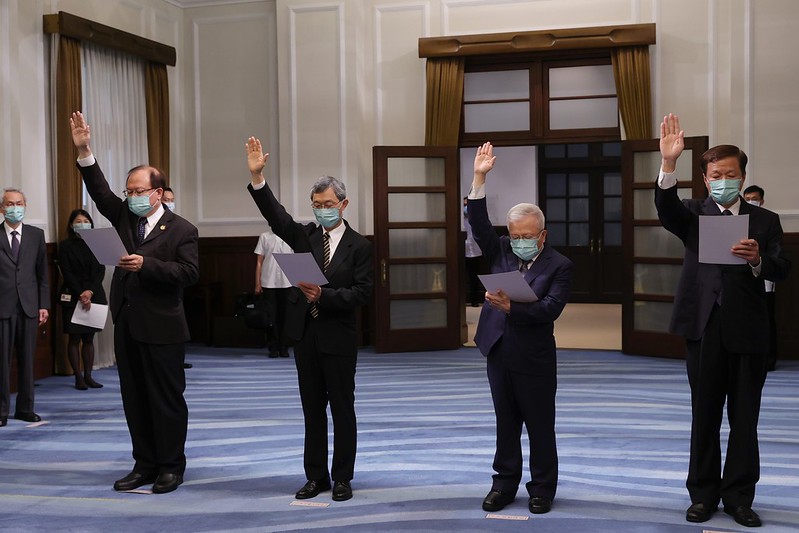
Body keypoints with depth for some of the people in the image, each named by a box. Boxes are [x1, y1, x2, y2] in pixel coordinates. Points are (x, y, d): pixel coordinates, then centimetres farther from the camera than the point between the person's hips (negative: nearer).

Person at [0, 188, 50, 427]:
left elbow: (42, 273, 9)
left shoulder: (36, 235, 8)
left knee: (27, 360, 7)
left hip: (29, 306, 2)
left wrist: (44, 305, 4)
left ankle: (25, 407, 16)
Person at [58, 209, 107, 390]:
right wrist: (81, 295, -14)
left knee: (89, 338, 6)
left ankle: (88, 376, 11)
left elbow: (101, 271, 1)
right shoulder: (65, 245, -1)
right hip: (73, 297, -3)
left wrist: (90, 291, -12)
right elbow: (67, 273, -6)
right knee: (74, 338, 1)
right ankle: (78, 378, 4)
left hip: (94, 295, 3)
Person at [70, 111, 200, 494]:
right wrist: (84, 151, -8)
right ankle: (145, 465, 21)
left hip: (161, 327, -6)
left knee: (167, 398, 2)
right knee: (134, 398, 11)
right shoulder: (125, 217, 11)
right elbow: (100, 191, 2)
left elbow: (189, 272, -14)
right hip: (126, 323, 6)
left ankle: (171, 467, 14)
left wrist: (147, 264, -21)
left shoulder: (182, 230, -6)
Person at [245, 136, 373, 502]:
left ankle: (342, 477, 16)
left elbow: (361, 293, -10)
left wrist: (323, 295, -22)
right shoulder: (304, 236, 7)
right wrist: (256, 176, -20)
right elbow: (275, 215, -8)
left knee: (342, 408, 5)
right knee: (312, 409, 11)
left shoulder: (358, 246, -3)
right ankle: (316, 475, 21)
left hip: (338, 337, -4)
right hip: (305, 334, 4)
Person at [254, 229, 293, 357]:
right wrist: (257, 283, 0)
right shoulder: (264, 236, 6)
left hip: (286, 283, 1)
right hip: (269, 283, -1)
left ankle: (283, 348, 12)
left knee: (284, 316, 4)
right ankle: (273, 348, 10)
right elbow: (259, 261, 6)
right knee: (270, 317, 1)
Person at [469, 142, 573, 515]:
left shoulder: (559, 265, -7)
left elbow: (550, 308, -17)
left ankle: (542, 488, 19)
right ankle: (504, 483, 23)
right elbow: (479, 224, -4)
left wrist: (511, 307, -31)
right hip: (499, 353, 4)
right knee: (506, 424, 13)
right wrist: (479, 179, -11)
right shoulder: (501, 252, 7)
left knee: (540, 426, 7)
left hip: (535, 358, -4)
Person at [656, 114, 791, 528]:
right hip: (704, 327, 0)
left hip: (748, 330, 1)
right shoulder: (694, 215, 6)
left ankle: (739, 496, 19)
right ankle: (703, 494, 19)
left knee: (744, 418, 7)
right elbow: (666, 209, -17)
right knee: (705, 416, 8)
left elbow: (781, 270, -4)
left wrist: (757, 260, -27)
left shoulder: (764, 220, 7)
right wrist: (668, 163, -33)